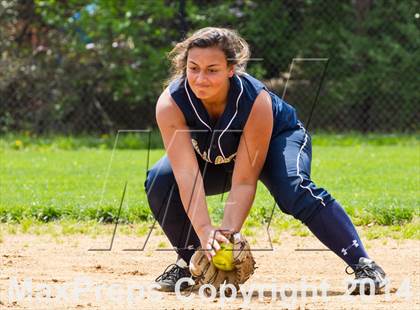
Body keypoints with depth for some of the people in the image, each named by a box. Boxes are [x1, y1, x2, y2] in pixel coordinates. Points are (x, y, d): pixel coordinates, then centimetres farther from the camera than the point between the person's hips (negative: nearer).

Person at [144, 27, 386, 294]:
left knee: (293, 188, -35)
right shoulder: (171, 104, -33)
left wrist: (228, 232, -48)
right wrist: (204, 230, -52)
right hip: (214, 158, 3)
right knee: (160, 181, -23)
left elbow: (244, 181, -37)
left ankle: (364, 265, -32)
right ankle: (191, 261, 0)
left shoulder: (256, 100, -37)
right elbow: (187, 173, -40)